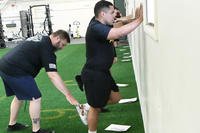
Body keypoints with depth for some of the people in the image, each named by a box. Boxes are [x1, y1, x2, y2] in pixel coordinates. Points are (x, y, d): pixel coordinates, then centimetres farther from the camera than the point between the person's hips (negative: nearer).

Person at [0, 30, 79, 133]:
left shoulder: (39, 40, 18)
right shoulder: (47, 48, -11)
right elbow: (53, 75, -19)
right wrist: (68, 95, -21)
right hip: (15, 71, -10)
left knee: (19, 96, 25)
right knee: (35, 98, -3)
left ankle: (12, 124, 37)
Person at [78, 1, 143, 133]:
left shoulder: (99, 23, 4)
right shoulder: (96, 28, -26)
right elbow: (119, 33, -39)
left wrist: (134, 18, -6)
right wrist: (139, 19, -31)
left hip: (102, 72, 10)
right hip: (94, 75, -10)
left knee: (115, 97, 19)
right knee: (95, 108, 7)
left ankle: (87, 109, 32)